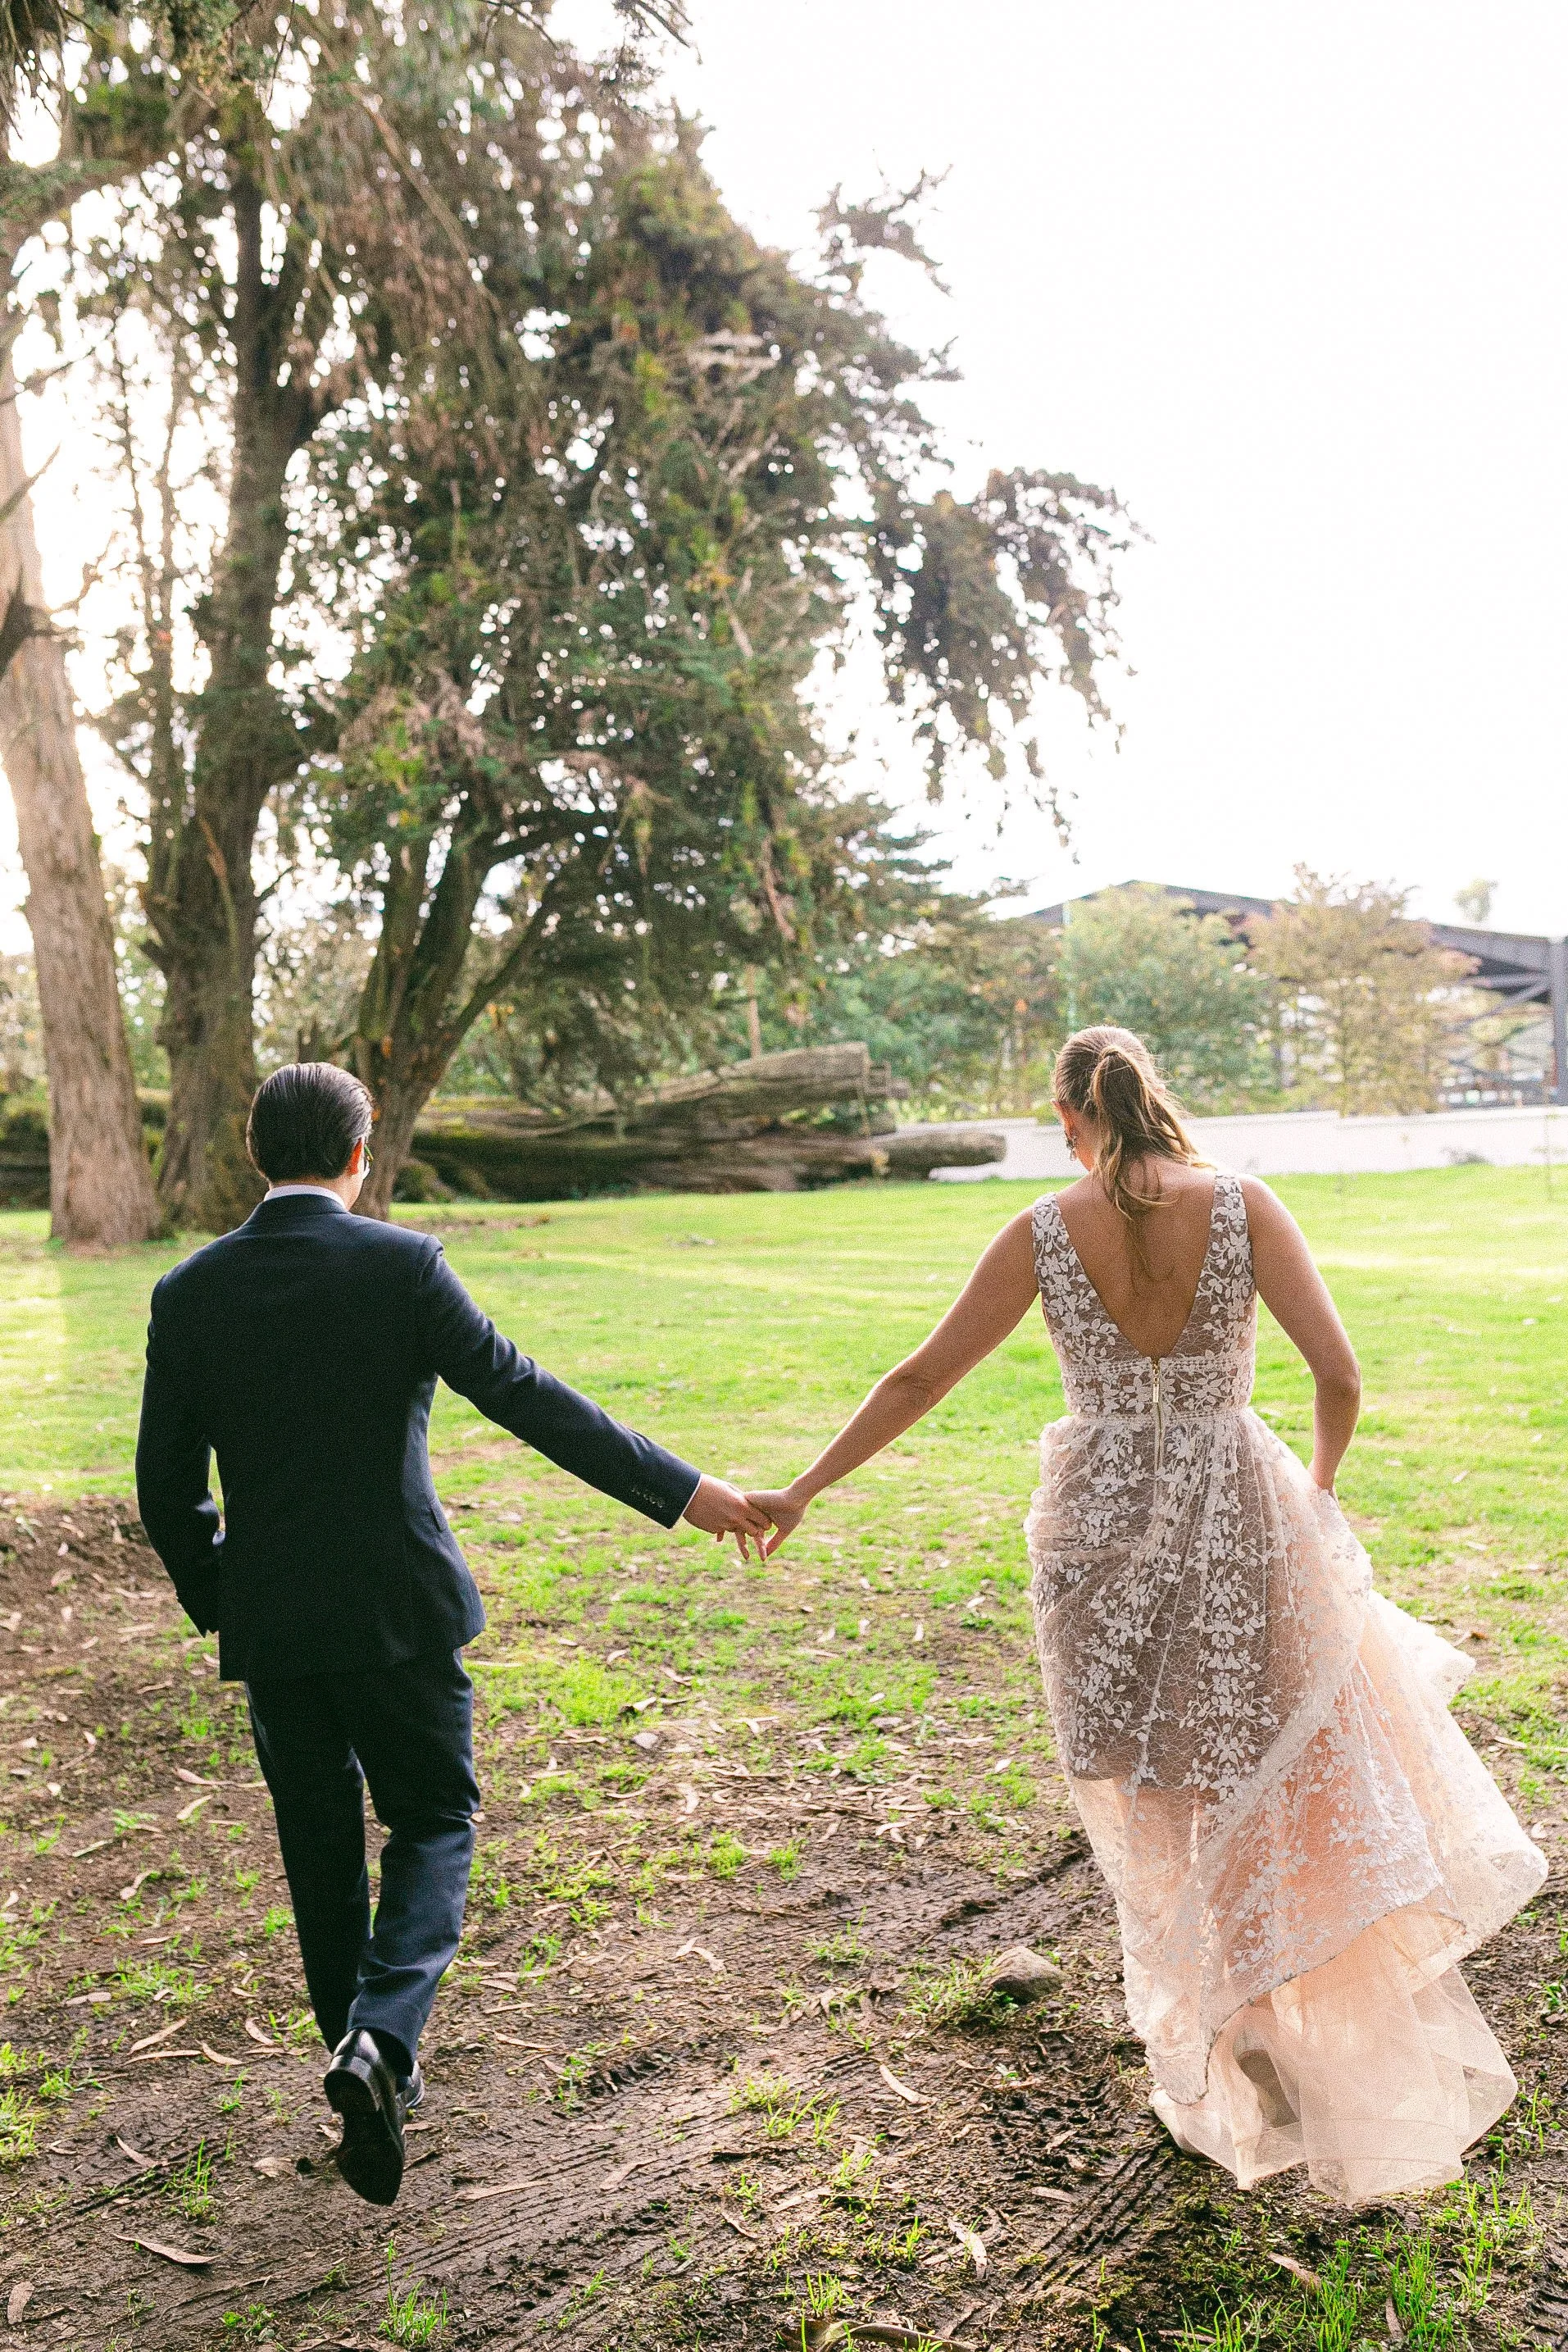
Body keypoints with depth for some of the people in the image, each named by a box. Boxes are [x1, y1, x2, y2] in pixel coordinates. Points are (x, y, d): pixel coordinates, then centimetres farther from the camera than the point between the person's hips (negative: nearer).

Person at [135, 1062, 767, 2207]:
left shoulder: (189, 1294, -2)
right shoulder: (401, 1264, -12)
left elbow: (168, 1486, 1)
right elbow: (526, 1396, -15)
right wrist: (682, 1489, -11)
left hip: (269, 1628, 3)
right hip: (396, 1609, -3)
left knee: (321, 1848, 18)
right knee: (434, 1825, 14)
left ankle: (378, 2072, 30)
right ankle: (380, 2037, -6)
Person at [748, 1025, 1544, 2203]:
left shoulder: (1042, 1233, -7)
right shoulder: (1242, 1205, -9)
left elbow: (920, 1377, -3)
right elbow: (1341, 1375, -12)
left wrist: (804, 1491, 7)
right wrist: (1319, 1484, 9)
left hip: (1103, 1537, 1)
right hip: (1239, 1524, -1)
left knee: (1174, 1811, 19)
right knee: (1316, 1795, 17)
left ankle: (1243, 2032, 27)